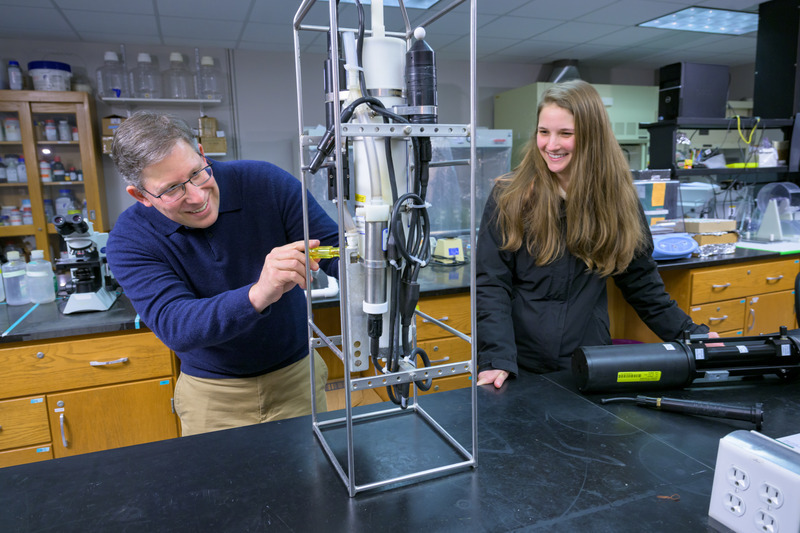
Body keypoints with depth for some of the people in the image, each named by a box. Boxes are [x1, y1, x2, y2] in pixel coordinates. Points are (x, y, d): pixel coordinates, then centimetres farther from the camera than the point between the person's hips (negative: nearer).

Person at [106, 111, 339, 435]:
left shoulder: (265, 182, -15)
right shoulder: (130, 240, -15)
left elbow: (334, 250, -15)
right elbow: (173, 325, -28)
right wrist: (257, 295, -45)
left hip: (296, 376, 1)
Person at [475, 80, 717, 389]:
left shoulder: (618, 199, 0)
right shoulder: (509, 197, -7)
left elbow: (642, 283, 9)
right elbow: (491, 284, -10)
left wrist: (691, 336, 3)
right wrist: (497, 359, -20)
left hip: (591, 367, 2)